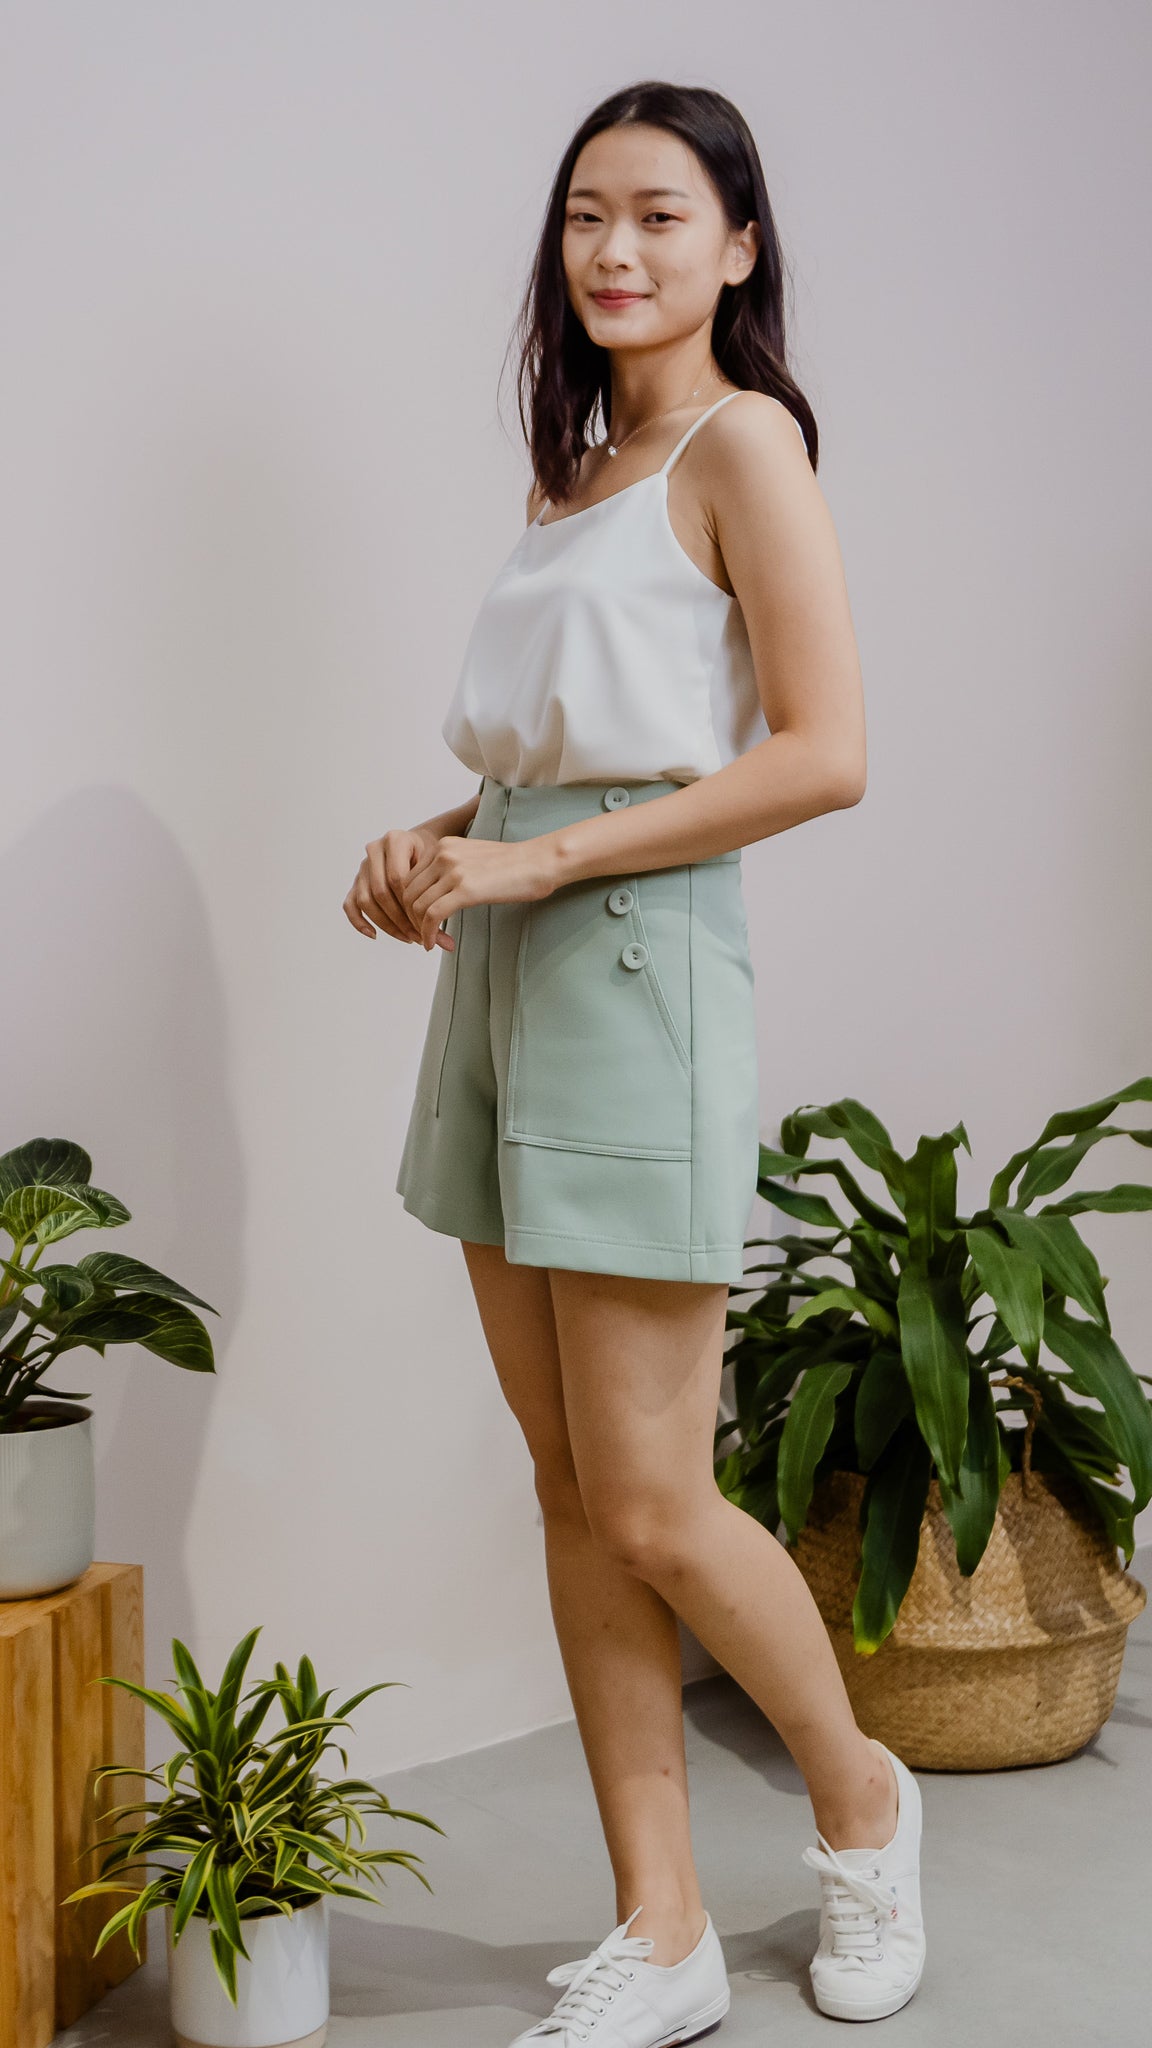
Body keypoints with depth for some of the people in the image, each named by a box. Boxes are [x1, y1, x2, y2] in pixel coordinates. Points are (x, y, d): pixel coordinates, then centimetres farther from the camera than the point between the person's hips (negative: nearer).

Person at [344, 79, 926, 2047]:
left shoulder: (741, 441, -5)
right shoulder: (575, 471, 18)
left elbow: (822, 756, -14)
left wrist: (538, 858, -15)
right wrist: (441, 843, 4)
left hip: (635, 962, -8)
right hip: (503, 971, 8)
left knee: (652, 1505, -3)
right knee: (571, 1489, 7)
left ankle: (862, 1803, 24)